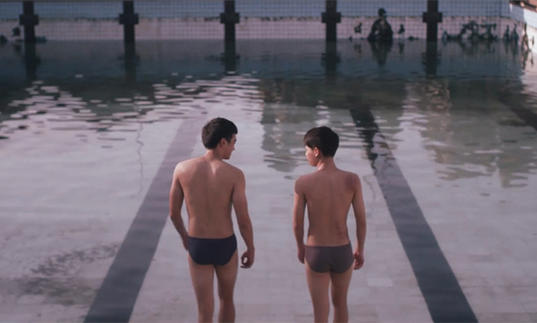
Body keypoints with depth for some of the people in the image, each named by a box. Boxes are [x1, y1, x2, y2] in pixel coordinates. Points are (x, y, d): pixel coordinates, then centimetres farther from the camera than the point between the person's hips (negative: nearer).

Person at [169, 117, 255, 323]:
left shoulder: (182, 168, -10)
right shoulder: (234, 174, -17)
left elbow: (173, 212, -1)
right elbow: (243, 219, -14)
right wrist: (251, 249, 4)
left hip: (197, 247, 1)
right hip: (225, 247, -1)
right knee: (226, 299, 26)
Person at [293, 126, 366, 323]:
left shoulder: (303, 183, -16)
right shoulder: (352, 180, -12)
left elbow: (297, 223, -7)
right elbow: (361, 220, -5)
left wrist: (300, 247, 13)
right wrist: (360, 249, 11)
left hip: (315, 253, -2)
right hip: (342, 252, 2)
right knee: (340, 303, 26)